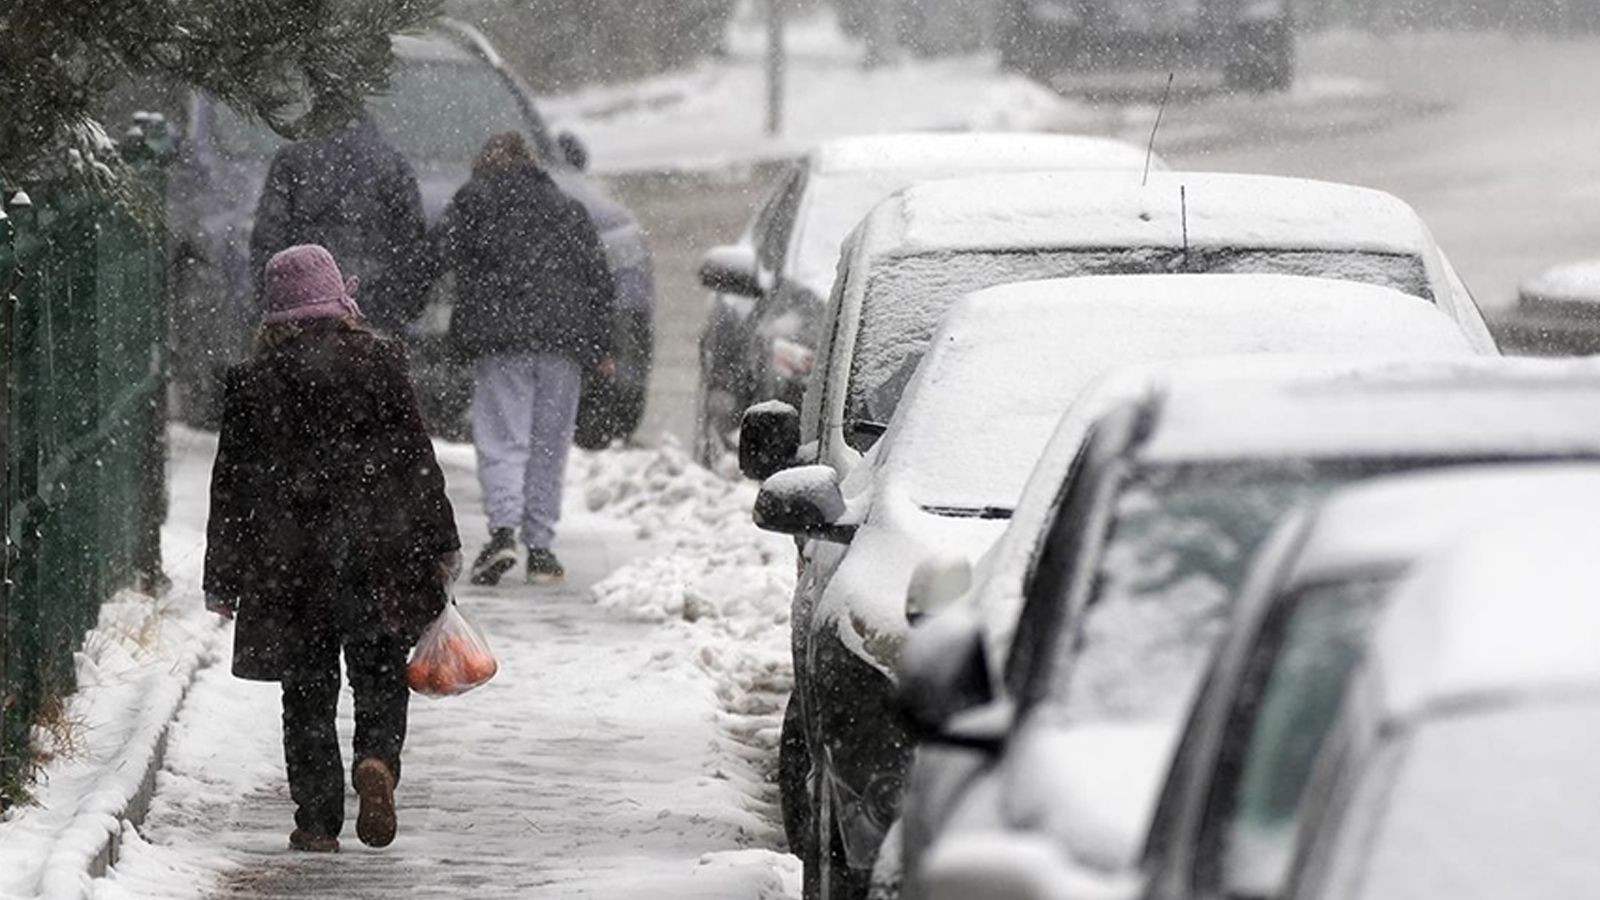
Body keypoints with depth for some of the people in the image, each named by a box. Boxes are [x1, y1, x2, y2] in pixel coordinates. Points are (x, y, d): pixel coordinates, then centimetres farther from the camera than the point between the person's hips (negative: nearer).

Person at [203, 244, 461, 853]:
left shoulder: (253, 379, -1)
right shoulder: (379, 363, -2)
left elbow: (233, 484, 3)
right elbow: (416, 459, 1)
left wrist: (223, 579, 9)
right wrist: (441, 545, 9)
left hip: (286, 562, 1)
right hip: (375, 553, -1)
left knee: (307, 692, 9)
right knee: (381, 678, 9)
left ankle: (317, 820, 5)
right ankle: (378, 759, -19)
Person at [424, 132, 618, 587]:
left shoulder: (473, 200, 10)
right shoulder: (569, 210, 21)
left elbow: (437, 255, -1)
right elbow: (600, 281, 18)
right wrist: (601, 346, 19)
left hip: (499, 338, -3)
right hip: (562, 341, 3)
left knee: (501, 439, -5)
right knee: (549, 446, 7)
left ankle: (503, 529, -24)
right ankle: (540, 545, 5)